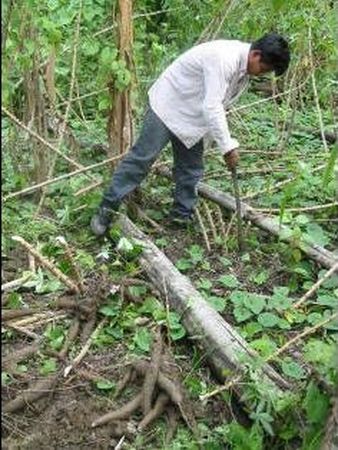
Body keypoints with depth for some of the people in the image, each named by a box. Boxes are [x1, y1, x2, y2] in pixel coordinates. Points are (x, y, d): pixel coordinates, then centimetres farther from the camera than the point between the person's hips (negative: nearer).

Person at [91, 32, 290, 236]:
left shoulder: (243, 66, 0)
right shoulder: (223, 59, -30)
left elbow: (218, 105, 9)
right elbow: (211, 108, -35)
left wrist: (229, 144, 5)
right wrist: (228, 146, -34)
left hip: (193, 114, 9)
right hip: (168, 105, -9)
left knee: (191, 167, 10)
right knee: (142, 157, -8)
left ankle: (183, 214, 24)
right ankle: (107, 208, 0)